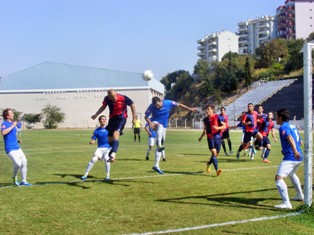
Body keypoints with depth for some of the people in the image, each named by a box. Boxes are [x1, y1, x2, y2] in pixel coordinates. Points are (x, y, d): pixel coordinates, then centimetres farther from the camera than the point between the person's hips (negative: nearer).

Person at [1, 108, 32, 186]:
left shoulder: (13, 123, 15)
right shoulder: (4, 124, -9)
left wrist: (17, 140, 11)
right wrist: (12, 126, -23)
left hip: (17, 147, 8)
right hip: (10, 148, -8)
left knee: (24, 162, 4)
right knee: (18, 163, -19)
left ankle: (23, 181, 15)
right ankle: (14, 177, 9)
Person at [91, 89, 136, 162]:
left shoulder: (123, 98, -22)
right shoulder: (107, 99, -12)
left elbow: (132, 105, -7)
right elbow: (103, 107, 10)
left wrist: (134, 118, -4)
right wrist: (96, 115, -1)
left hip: (121, 118, -5)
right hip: (112, 118, 5)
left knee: (116, 134, -27)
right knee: (110, 138, 6)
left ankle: (113, 155, -36)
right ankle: (110, 155, 24)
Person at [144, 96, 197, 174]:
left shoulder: (168, 103, -16)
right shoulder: (152, 106, -19)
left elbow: (179, 105, -2)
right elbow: (146, 117, -11)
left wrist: (189, 109, 4)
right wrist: (150, 123, -30)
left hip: (164, 126, 3)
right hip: (155, 123, -3)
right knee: (160, 126, -41)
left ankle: (156, 165, 8)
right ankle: (159, 146, -56)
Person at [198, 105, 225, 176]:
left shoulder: (217, 117, -4)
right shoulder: (205, 119, 7)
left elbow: (224, 126, -6)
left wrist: (217, 128, -23)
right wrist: (201, 137, 23)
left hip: (217, 137, -1)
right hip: (210, 138, 1)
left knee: (216, 154, 8)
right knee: (214, 153, -18)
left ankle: (209, 163, 39)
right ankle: (217, 170, -26)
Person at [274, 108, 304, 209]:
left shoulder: (283, 127, -9)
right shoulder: (292, 126, 18)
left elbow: (290, 138, -29)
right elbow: (300, 142, 27)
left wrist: (294, 151, -44)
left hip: (290, 158, -10)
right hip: (299, 157, 10)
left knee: (279, 178, -18)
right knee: (291, 174, 36)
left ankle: (286, 203, -29)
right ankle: (300, 195, 48)